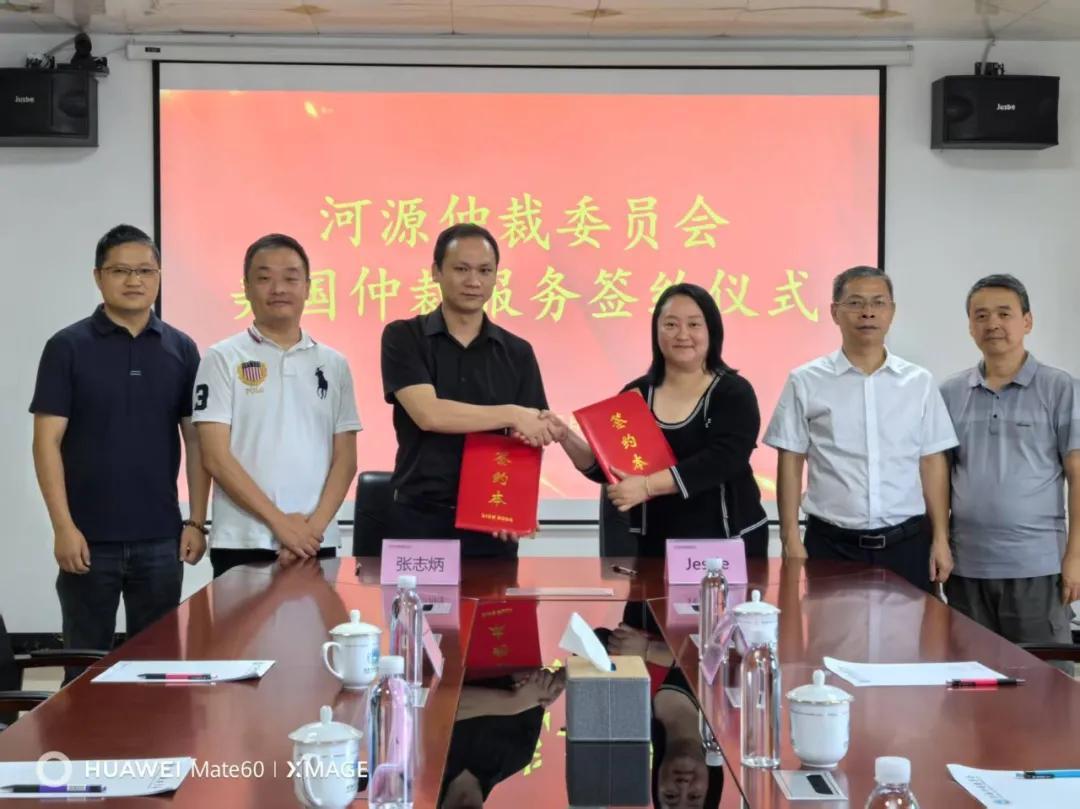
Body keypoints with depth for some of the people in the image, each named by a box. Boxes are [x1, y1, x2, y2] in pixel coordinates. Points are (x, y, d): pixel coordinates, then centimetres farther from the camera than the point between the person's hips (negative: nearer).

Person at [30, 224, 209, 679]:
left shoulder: (181, 350, 5)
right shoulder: (68, 347, -3)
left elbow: (196, 440, 7)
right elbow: (47, 442, -6)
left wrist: (196, 522, 1)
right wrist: (63, 526, -12)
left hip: (160, 538, 2)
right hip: (90, 537, -2)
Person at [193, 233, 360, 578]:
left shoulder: (334, 364, 10)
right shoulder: (223, 359, 0)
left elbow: (345, 458, 7)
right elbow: (215, 456, -6)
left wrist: (315, 525, -8)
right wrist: (279, 522, -12)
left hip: (317, 544, 3)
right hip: (241, 545, -3)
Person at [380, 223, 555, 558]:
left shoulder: (517, 353, 7)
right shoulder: (403, 338, -1)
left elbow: (533, 438, 5)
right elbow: (428, 414, -15)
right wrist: (511, 415, -14)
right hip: (418, 518, -2)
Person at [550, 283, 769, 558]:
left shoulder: (734, 393, -6)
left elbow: (721, 460, -21)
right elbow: (605, 467, 6)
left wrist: (648, 485, -29)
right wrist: (566, 437, -11)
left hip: (728, 540, -3)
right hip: (655, 543, 3)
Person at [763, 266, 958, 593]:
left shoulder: (919, 382, 6)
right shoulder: (805, 382, 0)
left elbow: (932, 462, 7)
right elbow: (791, 462, 1)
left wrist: (940, 539, 2)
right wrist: (791, 539, -4)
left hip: (906, 543, 2)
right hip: (832, 544, -2)